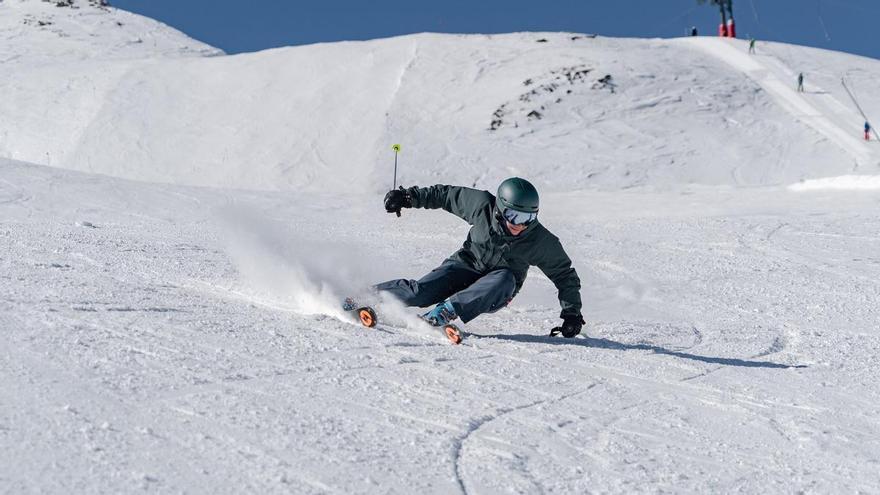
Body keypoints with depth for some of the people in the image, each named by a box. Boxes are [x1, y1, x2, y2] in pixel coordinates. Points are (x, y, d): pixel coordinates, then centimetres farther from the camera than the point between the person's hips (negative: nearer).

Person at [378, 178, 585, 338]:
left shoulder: (541, 242, -16)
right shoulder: (483, 205, -16)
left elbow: (565, 275, -4)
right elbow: (446, 194, -1)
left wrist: (572, 313, -10)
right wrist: (409, 196, 1)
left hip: (496, 292, 0)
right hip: (466, 265, 1)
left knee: (504, 279, -37)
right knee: (421, 292, -24)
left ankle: (447, 311, -44)